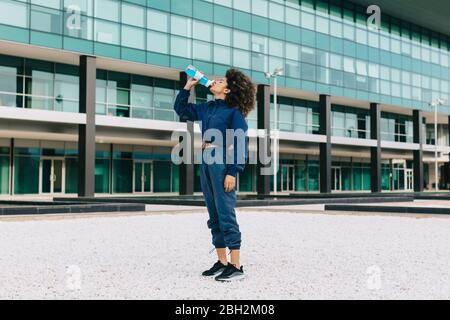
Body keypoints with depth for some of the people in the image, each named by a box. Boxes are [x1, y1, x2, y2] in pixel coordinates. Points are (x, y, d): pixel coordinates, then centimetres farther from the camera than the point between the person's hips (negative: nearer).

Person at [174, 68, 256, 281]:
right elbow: (181, 109, 27)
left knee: (226, 215, -9)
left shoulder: (234, 111, -6)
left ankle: (236, 267, -5)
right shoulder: (206, 108, 14)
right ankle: (222, 262, 16)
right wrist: (188, 86, 17)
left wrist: (232, 172, -19)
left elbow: (240, 145, -11)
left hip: (223, 164, -7)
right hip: (206, 163, 8)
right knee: (214, 216, 9)